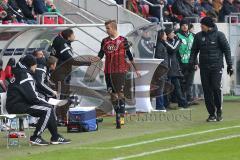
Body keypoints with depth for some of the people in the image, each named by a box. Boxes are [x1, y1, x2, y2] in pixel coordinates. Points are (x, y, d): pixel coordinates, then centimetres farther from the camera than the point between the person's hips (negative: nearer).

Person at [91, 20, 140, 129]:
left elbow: (129, 55, 7)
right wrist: (92, 60, -15)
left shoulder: (123, 41, 1)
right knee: (112, 93, 6)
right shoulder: (105, 41, 11)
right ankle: (118, 114, 15)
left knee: (120, 92, -11)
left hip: (120, 70, -4)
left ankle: (121, 117, -15)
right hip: (108, 71, 4)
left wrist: (135, 69, 11)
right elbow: (100, 55, 5)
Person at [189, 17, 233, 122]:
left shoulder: (219, 35, -1)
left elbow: (227, 50, 2)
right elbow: (194, 50, 14)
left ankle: (219, 110, 4)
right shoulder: (199, 36, 8)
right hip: (204, 67, 3)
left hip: (216, 66, -3)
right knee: (207, 90, 2)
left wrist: (229, 65, -1)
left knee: (216, 87, -14)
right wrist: (192, 62, 1)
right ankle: (212, 113, 8)